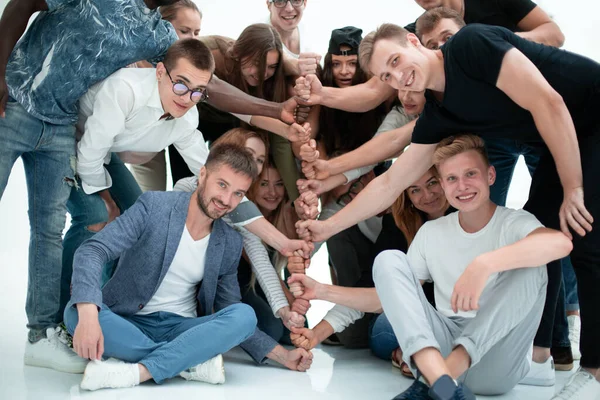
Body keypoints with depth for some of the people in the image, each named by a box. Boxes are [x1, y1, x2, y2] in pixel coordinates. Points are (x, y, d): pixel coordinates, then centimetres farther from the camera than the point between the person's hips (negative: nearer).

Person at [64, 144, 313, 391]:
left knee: (244, 315, -23)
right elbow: (92, 251, -19)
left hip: (181, 329, 3)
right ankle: (194, 362, -29)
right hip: (128, 324, -2)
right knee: (76, 312, -33)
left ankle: (138, 371, -33)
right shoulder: (154, 206, -9)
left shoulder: (230, 244, 3)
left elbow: (233, 319, 11)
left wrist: (282, 356, 0)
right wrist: (88, 313, -37)